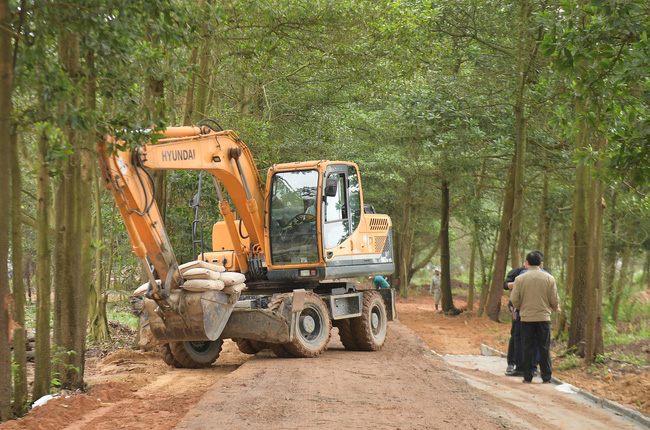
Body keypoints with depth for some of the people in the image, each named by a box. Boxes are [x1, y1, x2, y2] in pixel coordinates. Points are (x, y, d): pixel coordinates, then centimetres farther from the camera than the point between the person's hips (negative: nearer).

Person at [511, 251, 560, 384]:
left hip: (526, 317, 0)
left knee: (527, 347, 6)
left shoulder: (520, 278, -4)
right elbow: (554, 300, -1)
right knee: (544, 347, 6)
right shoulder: (549, 278, -2)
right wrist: (556, 308, 22)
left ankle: (528, 376, 6)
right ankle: (546, 376, 7)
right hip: (544, 317, 0)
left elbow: (514, 299, -4)